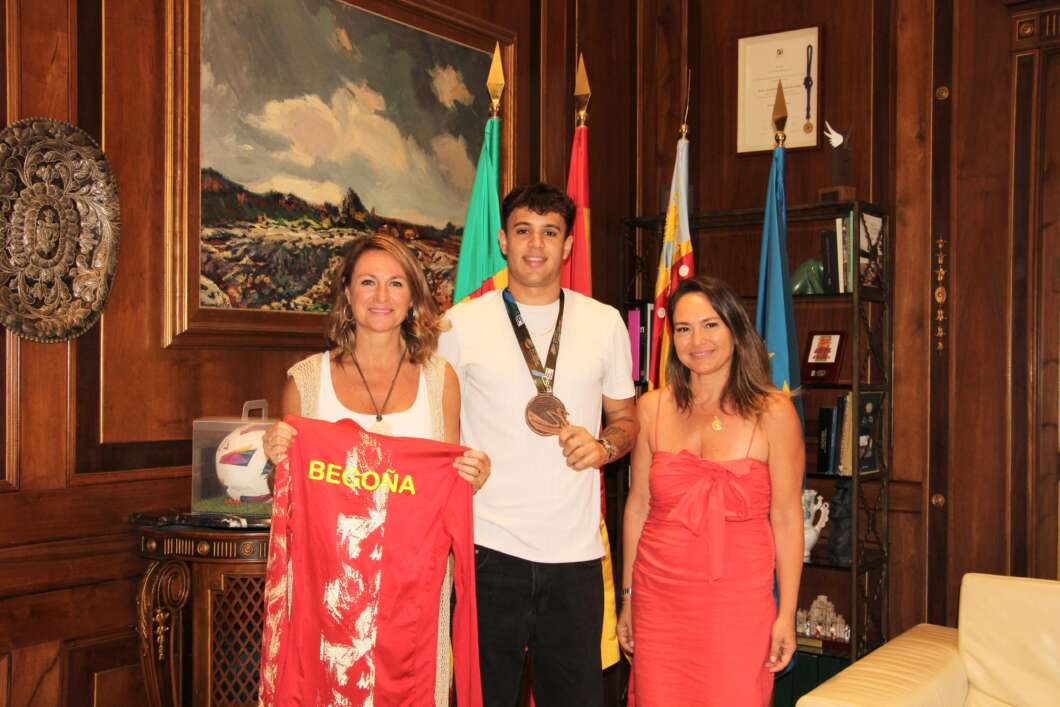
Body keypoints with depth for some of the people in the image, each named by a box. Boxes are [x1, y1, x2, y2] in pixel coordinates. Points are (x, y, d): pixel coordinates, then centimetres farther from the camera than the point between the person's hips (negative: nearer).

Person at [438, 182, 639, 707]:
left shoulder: (605, 323, 8)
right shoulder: (461, 324, 3)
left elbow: (626, 418, 16)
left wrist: (602, 445, -4)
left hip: (575, 550, 2)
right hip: (489, 546, -2)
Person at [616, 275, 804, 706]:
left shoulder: (772, 412, -4)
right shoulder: (652, 408, 3)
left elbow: (786, 519, -2)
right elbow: (638, 506, 8)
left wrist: (787, 614, -3)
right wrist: (627, 599, 11)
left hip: (738, 602, -2)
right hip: (659, 600, 2)